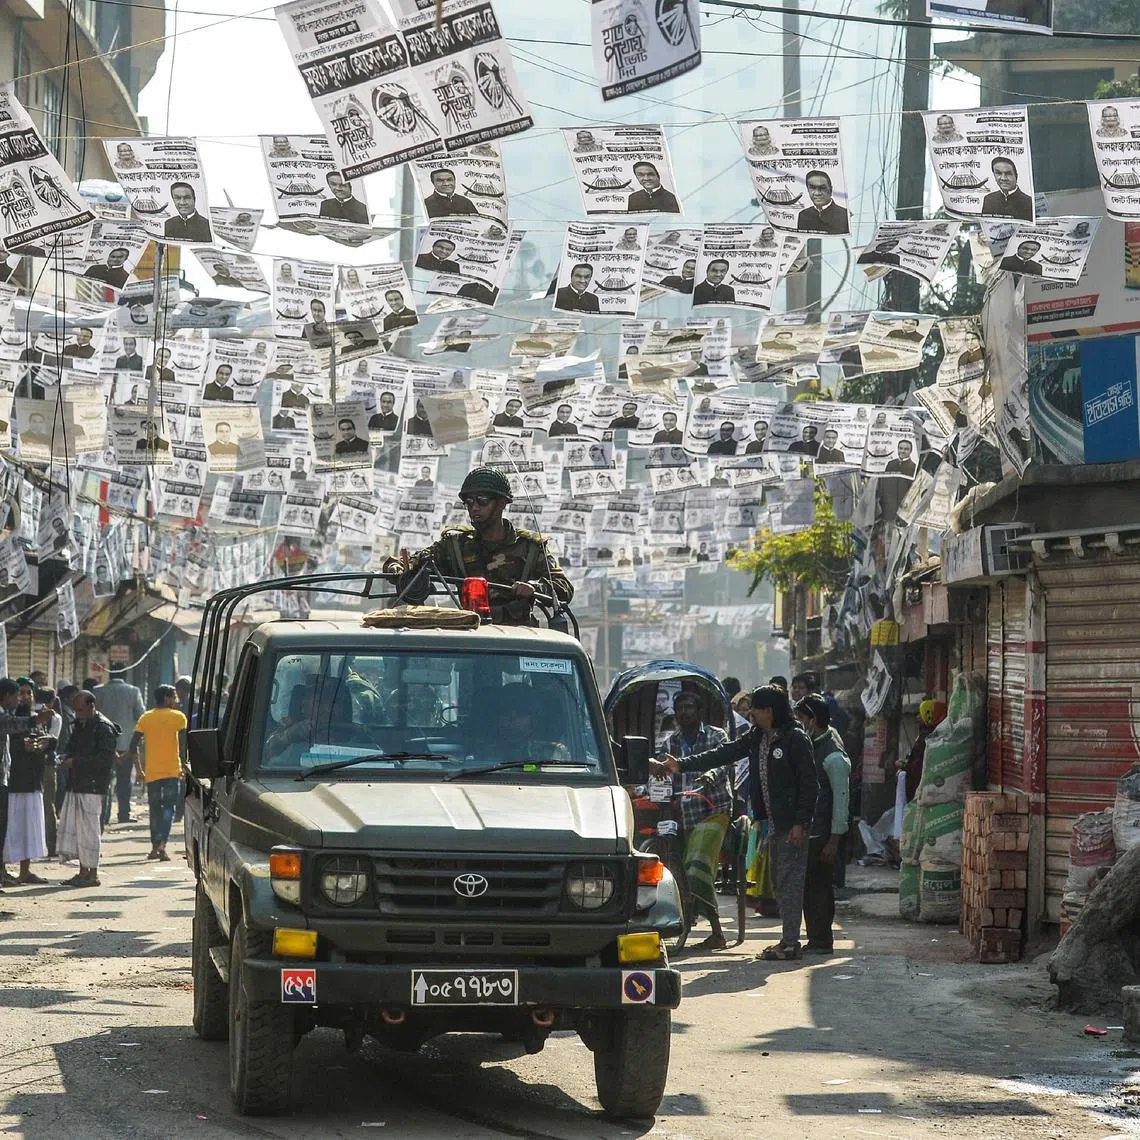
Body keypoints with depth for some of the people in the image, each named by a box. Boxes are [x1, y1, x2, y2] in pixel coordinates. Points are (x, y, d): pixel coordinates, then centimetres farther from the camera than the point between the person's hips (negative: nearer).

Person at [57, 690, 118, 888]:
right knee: (70, 827, 8)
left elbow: (106, 758, -17)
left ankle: (92, 873, 2)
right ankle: (83, 871, 15)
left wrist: (76, 761, -17)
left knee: (88, 828, -5)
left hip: (92, 786, -9)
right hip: (75, 783, 9)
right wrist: (67, 759, 4)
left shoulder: (103, 728, -10)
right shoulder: (79, 725, 17)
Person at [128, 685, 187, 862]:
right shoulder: (178, 717, -2)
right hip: (172, 771, -3)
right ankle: (162, 844, -19)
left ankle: (155, 847, 16)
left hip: (152, 772, 3)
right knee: (168, 808, -2)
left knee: (155, 808, 14)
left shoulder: (145, 718, 9)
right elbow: (183, 744, -9)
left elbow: (133, 746, 4)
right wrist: (184, 767, -2)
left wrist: (138, 769, 9)